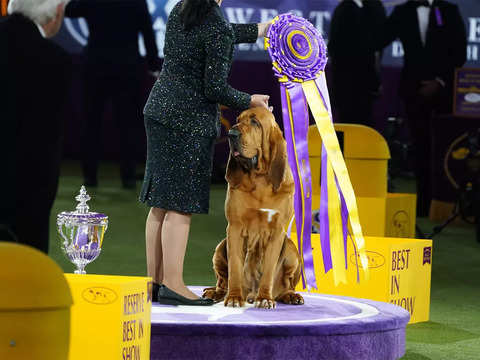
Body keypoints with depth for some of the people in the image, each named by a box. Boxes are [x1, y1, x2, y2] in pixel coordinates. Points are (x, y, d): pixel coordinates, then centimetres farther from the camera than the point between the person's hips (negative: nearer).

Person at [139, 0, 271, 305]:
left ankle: (155, 280, 16)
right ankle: (172, 285, -4)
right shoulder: (218, 28, -17)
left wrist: (260, 29, 36)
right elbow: (215, 88, -17)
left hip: (159, 110, 8)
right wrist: (249, 102, 0)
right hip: (190, 122, -8)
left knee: (161, 204, 12)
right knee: (181, 205, -5)